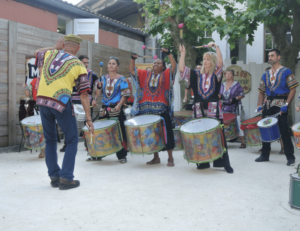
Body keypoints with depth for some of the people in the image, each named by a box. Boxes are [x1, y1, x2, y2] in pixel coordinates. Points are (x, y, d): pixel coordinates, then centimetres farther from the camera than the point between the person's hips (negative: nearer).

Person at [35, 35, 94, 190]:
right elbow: (83, 95, -1)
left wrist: (55, 47, 34)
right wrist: (88, 118, 1)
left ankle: (54, 176, 20)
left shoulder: (50, 53, 11)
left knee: (50, 139, 17)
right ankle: (66, 178, 4)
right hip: (61, 103, -4)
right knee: (72, 140, 10)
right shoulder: (79, 66, 2)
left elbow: (37, 52, 36)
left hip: (42, 100, 5)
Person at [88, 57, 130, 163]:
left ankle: (122, 156, 8)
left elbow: (125, 95, -6)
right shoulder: (103, 78, 13)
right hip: (104, 109, 4)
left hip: (117, 109, -4)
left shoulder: (122, 79, 0)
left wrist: (119, 105, -19)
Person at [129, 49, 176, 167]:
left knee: (165, 133, -3)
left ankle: (170, 158, 8)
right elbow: (132, 70, 16)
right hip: (146, 109, 4)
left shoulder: (166, 75, 7)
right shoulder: (145, 75, 16)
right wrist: (133, 59, 3)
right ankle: (156, 157, 22)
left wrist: (168, 54, -17)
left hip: (161, 109, -4)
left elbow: (174, 66, -8)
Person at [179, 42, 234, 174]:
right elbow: (181, 68, 5)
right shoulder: (196, 75, 12)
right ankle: (203, 162, 18)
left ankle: (225, 163, 5)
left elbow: (220, 62, -14)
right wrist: (183, 53, 0)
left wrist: (215, 46, -16)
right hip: (199, 110, 3)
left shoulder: (216, 74, 4)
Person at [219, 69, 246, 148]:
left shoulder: (237, 84, -5)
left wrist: (235, 98, -21)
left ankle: (243, 142, 0)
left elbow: (242, 95, -5)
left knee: (237, 123, -6)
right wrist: (219, 96, -5)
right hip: (225, 107, 5)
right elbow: (220, 95, 18)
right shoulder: (222, 85, 11)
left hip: (235, 107, -5)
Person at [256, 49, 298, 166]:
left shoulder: (286, 72, -2)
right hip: (268, 105, 6)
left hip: (280, 105, -6)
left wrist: (286, 104, -16)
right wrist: (260, 105, 2)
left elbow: (293, 89, -8)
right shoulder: (266, 74, 14)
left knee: (284, 131, -5)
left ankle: (290, 157, 4)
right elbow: (261, 91, 15)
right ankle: (265, 155, 21)